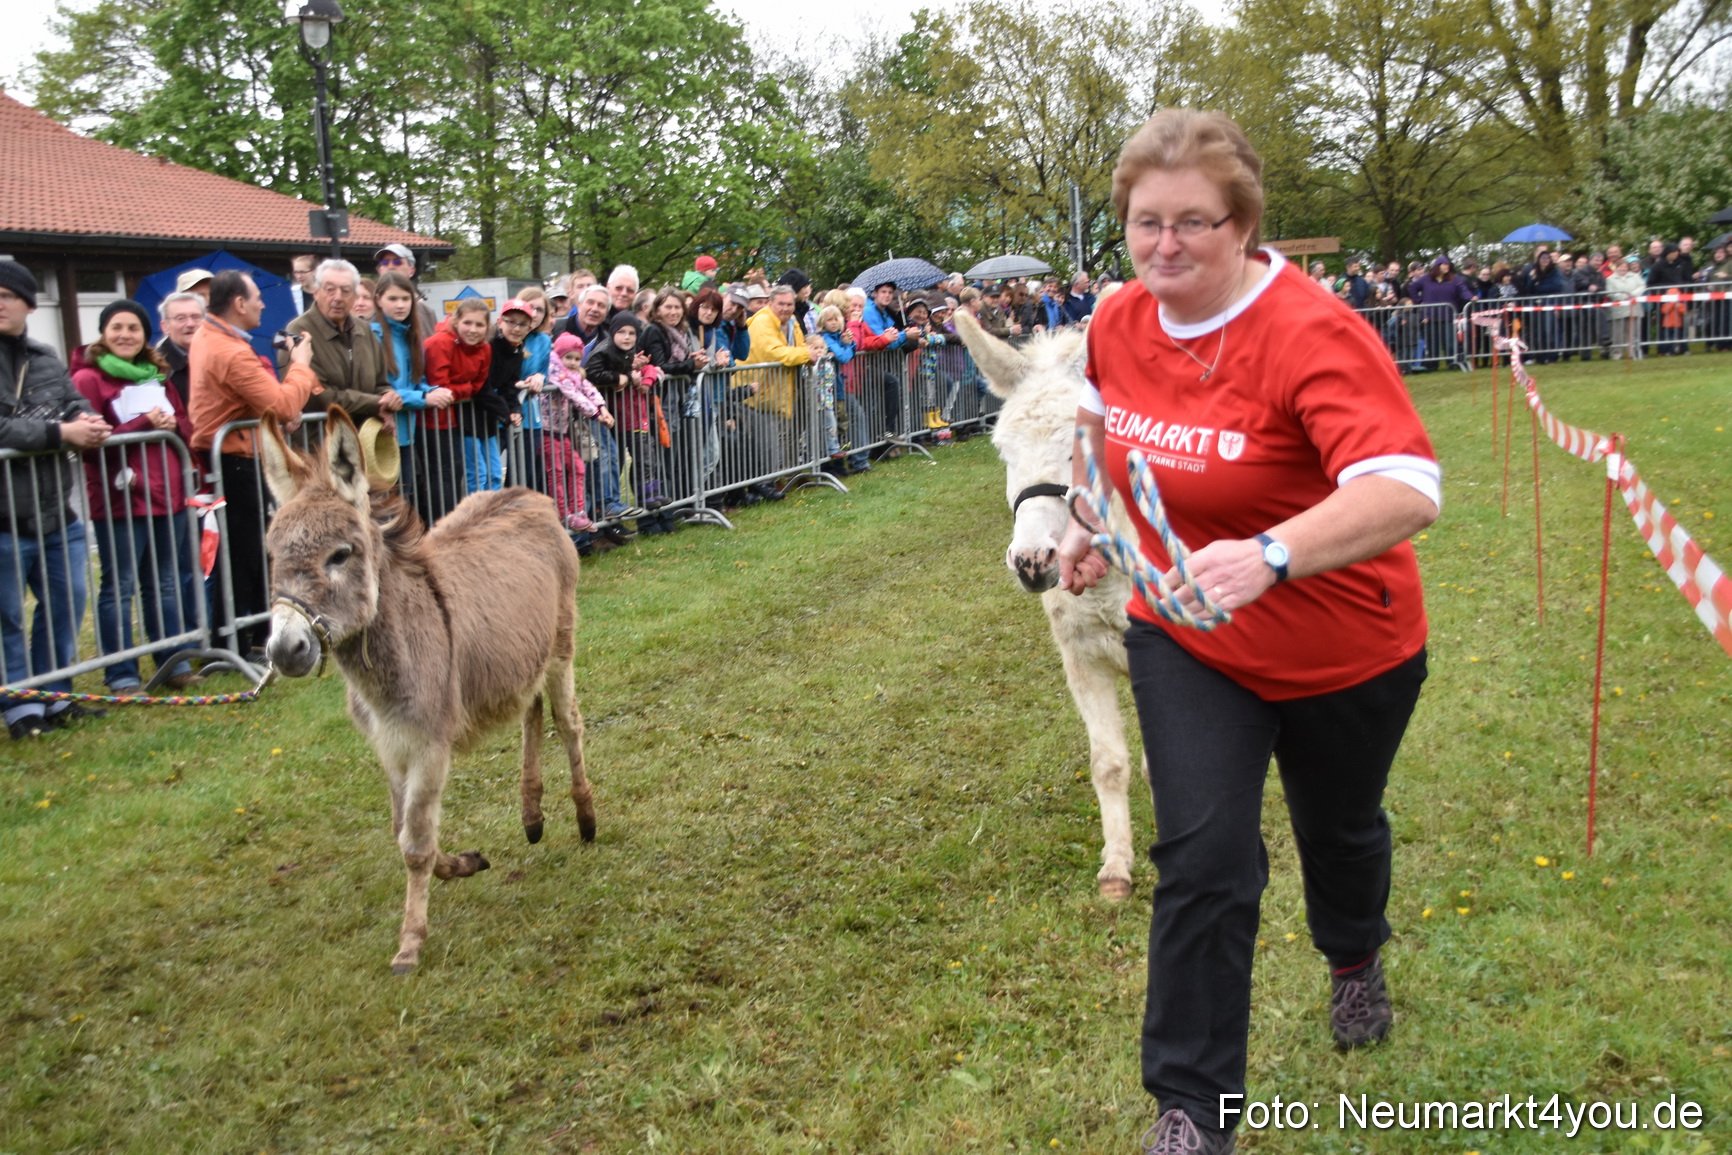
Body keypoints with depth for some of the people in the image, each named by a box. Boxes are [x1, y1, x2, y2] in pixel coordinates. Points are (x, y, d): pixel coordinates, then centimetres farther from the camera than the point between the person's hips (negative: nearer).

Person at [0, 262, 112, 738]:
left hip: (56, 512, 7)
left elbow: (76, 403, 14)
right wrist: (61, 433, -21)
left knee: (66, 605, 15)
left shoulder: (46, 360, 11)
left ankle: (54, 698, 28)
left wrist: (85, 422, -10)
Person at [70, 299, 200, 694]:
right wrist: (144, 425, -18)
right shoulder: (89, 379, -5)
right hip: (119, 500, -6)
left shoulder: (156, 376, 15)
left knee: (165, 584, 13)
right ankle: (121, 675, 6)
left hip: (167, 495, 6)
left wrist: (172, 424, -5)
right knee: (119, 588, -1)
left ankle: (174, 663, 22)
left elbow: (186, 425, 17)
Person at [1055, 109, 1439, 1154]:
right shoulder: (1120, 323, -10)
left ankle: (1356, 961, 60)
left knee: (1338, 827, 23)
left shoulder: (1311, 333, -30)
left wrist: (1270, 555, -57)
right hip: (1184, 639, 3)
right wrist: (1094, 527, 3)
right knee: (1203, 856, -7)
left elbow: (1407, 489, -42)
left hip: (1344, 649, -3)